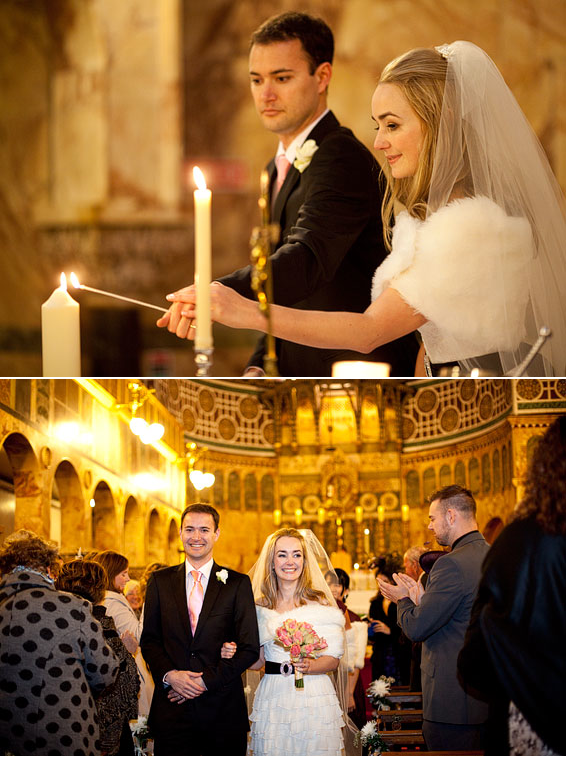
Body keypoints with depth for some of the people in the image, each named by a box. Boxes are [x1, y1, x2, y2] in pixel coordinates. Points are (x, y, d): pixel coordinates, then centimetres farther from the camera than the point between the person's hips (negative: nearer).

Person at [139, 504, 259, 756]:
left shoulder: (237, 584, 3)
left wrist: (206, 680, -10)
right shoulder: (160, 581, 9)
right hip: (171, 708, 1)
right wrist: (169, 675, -10)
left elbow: (250, 648, -1)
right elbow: (149, 640, 8)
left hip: (222, 708, -1)